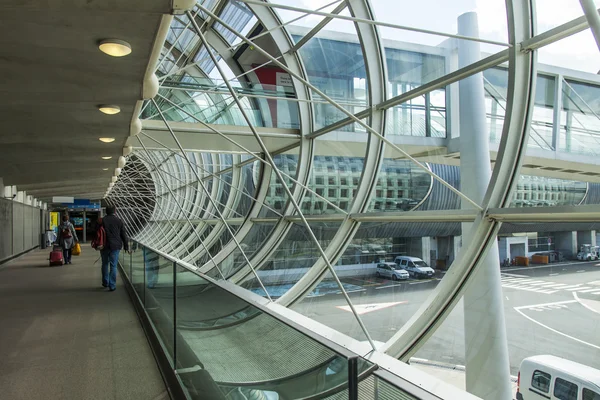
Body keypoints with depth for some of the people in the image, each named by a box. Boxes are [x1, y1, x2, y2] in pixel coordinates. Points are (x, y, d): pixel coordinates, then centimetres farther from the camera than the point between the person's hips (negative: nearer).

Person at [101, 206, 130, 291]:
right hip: (115, 246, -1)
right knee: (113, 265, 1)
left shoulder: (102, 221, -2)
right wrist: (126, 246, 8)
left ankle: (105, 282, 28)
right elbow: (123, 235, 1)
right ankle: (112, 286, 1)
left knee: (105, 264, 18)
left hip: (104, 246, 1)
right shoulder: (119, 221, -2)